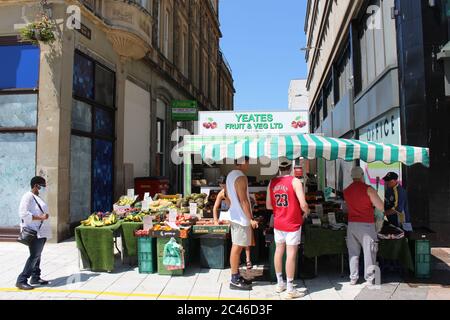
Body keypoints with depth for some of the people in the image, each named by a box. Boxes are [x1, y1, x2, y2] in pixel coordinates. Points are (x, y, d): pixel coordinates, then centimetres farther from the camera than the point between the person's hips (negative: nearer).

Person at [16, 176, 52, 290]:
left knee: (37, 255, 13)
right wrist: (40, 217, -22)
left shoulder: (38, 197, 16)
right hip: (34, 232, -9)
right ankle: (21, 281, -3)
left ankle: (35, 277, 21)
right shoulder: (28, 196, -12)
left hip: (41, 231, 9)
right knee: (34, 256, -10)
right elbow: (23, 214, -20)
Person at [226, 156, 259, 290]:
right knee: (237, 247, -3)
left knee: (236, 246, 14)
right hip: (241, 217, -10)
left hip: (234, 216, 10)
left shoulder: (230, 175, 12)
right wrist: (251, 219, -18)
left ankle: (236, 276, 24)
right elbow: (243, 201, -21)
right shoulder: (241, 177, -18)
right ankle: (234, 280, 5)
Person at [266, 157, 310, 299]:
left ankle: (280, 283, 28)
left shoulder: (272, 182, 2)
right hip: (292, 223, -5)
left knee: (279, 251, 16)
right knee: (291, 254, 1)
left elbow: (268, 206, 6)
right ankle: (290, 289, 8)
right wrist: (306, 212, 2)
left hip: (278, 222, 5)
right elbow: (303, 204, -18)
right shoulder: (295, 181, -12)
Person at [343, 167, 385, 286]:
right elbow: (381, 207, -11)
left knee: (353, 252, 11)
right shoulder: (368, 189, -10)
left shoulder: (346, 191, 5)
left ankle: (353, 278, 16)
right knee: (369, 252, 7)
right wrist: (371, 202, 9)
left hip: (351, 224, 4)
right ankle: (369, 278, 15)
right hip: (366, 225, -4)